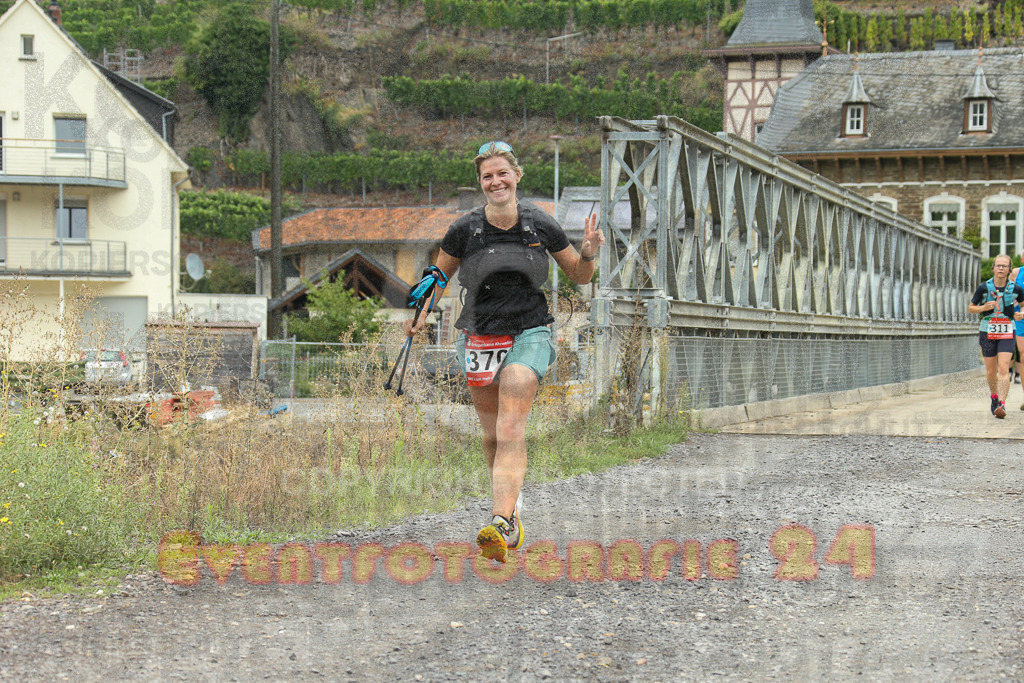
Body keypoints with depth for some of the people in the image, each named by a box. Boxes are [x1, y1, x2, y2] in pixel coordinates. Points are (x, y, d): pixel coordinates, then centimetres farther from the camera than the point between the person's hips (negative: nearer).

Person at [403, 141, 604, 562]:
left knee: (511, 431, -18)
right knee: (492, 435, 9)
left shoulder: (541, 226, -3)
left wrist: (588, 254, -12)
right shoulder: (465, 229, -4)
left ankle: (499, 525, -31)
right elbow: (440, 273, 12)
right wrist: (422, 312, -3)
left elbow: (579, 277, 9)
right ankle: (512, 513, 32)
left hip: (528, 336, -2)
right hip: (479, 338, 2)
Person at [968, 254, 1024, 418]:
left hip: (1007, 333, -1)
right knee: (991, 370, 8)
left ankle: (1002, 404, -20)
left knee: (1003, 368, -15)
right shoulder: (983, 288, -2)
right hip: (987, 331, 1)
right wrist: (983, 308, -13)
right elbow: (970, 308, 6)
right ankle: (994, 397, 34)